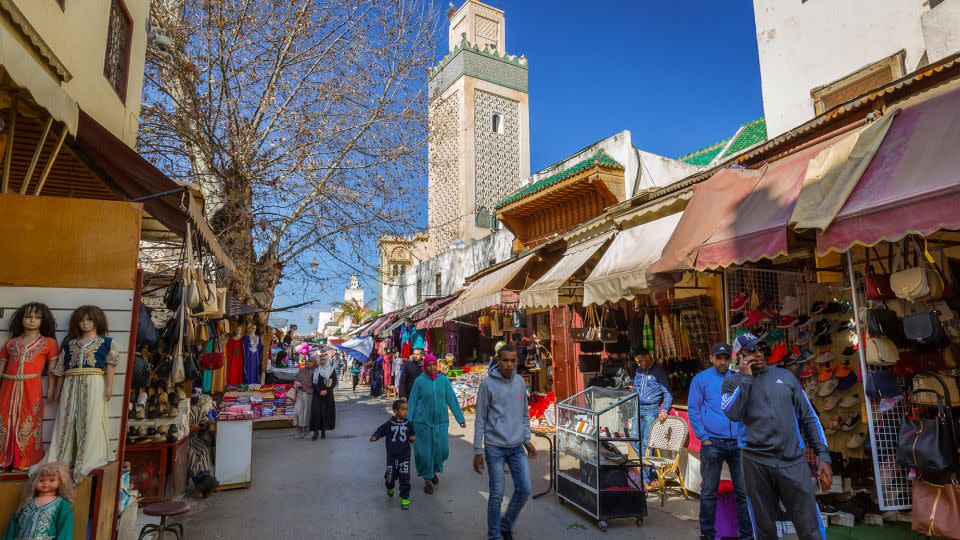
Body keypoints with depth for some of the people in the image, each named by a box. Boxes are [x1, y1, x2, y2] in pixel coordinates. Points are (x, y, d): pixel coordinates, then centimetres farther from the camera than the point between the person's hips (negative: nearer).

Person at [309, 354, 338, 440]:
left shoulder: (332, 370, 3)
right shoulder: (315, 370, 6)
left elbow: (334, 382, -2)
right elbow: (313, 382, 0)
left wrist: (326, 391, -14)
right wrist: (319, 391, -11)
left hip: (327, 394, 0)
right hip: (317, 394, 1)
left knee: (326, 412, -1)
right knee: (315, 412, -8)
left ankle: (323, 431, 7)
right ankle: (316, 430, -2)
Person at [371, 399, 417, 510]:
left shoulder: (408, 424, -2)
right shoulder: (389, 424, -8)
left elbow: (413, 434, 10)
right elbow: (380, 431, -2)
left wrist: (413, 437, -12)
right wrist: (374, 437, -21)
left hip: (404, 456, 0)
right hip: (392, 456, 0)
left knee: (405, 477, -4)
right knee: (390, 475, 13)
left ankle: (405, 498, 9)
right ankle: (390, 488, 48)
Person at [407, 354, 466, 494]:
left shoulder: (444, 380, -1)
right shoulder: (419, 381, -6)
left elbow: (452, 400, 3)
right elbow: (412, 402, -1)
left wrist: (460, 418, 2)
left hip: (441, 421, 2)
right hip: (423, 422, -2)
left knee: (442, 450, 5)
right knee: (425, 451, 3)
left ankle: (434, 470, 34)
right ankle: (427, 479, 23)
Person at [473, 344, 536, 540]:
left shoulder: (520, 381, 4)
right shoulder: (487, 384, -11)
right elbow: (480, 419, -8)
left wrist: (527, 439, 12)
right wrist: (478, 451, -8)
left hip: (517, 448, 5)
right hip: (495, 448, -5)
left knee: (524, 489, 6)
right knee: (497, 495, 4)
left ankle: (506, 524, 29)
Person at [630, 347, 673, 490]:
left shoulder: (658, 371, -5)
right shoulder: (639, 371, 13)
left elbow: (667, 393, -5)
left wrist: (664, 410, -17)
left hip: (651, 410, -6)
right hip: (638, 409, 6)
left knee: (646, 443, -6)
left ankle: (647, 480, 2)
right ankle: (651, 474, 14)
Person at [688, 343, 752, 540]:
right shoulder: (701, 379, 1)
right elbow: (693, 411, 1)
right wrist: (703, 437, -6)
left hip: (738, 443, 3)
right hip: (713, 443, -3)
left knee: (743, 490, 7)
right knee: (709, 492, 4)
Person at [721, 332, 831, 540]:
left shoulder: (785, 376, 10)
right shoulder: (732, 382, 3)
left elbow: (808, 417, 12)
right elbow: (732, 414, -14)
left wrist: (822, 454, 5)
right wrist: (746, 377, -12)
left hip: (793, 461, 1)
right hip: (756, 462, -1)